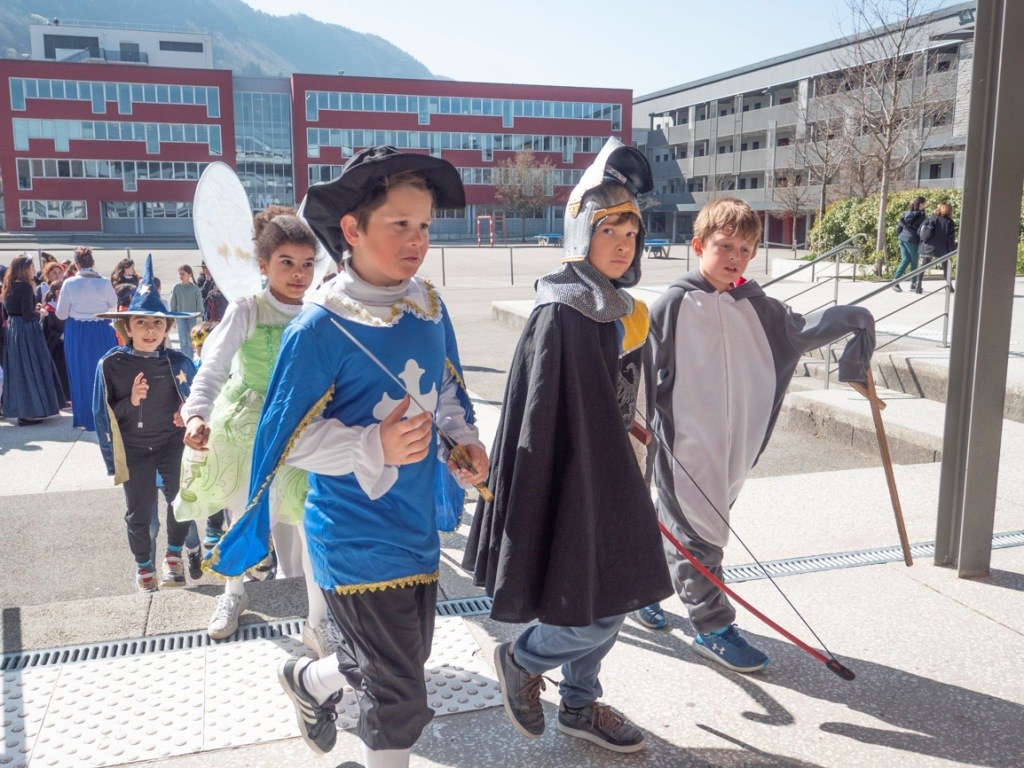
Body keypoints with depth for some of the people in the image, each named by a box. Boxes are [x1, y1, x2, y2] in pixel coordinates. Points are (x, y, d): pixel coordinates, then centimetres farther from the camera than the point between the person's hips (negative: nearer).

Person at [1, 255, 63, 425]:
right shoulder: (25, 287, -16)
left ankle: (19, 409, 20)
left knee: (17, 369, 13)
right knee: (30, 368, -2)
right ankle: (29, 413, -1)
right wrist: (39, 313, -2)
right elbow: (28, 315, -21)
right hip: (26, 332, -9)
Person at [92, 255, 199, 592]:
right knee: (139, 512, 10)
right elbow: (103, 413, -7)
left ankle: (174, 555, 35)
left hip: (172, 444, 1)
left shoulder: (178, 362, -10)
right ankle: (143, 567, 32)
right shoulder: (110, 365, -11)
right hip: (133, 450, 0)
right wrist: (130, 402, -23)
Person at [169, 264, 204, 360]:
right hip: (181, 317, 1)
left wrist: (199, 317, -3)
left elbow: (199, 303, 0)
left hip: (193, 317, 0)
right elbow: (173, 304, 5)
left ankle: (190, 360, 15)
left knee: (191, 341, 5)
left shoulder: (195, 288, -4)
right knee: (183, 341, -3)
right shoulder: (176, 288, 0)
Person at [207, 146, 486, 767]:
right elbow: (290, 438, -16)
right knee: (399, 695, 4)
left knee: (403, 658, 27)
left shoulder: (430, 308, 1)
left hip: (418, 526, 8)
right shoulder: (320, 328, -20)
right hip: (359, 541, -7)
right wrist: (375, 447, -30)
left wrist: (465, 440, -3)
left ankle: (310, 681, 56)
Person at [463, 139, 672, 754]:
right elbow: (537, 420, -21)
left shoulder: (621, 310, 8)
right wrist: (530, 522, -21)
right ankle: (521, 661, 26)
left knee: (612, 607, 17)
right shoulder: (559, 315, -19)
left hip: (611, 479, 9)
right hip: (570, 485, -9)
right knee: (594, 617, -2)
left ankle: (580, 706, 38)